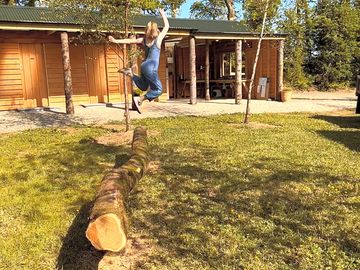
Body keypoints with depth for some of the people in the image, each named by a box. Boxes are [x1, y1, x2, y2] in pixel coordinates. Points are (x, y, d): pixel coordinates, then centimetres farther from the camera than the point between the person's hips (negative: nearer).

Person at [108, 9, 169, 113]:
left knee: (143, 87, 25)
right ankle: (139, 99, -13)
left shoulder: (143, 39, 9)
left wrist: (116, 41, 9)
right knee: (158, 89, -2)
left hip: (144, 65, 7)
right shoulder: (158, 38, -4)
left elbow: (129, 40, 5)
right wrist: (163, 14, 19)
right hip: (151, 67, -7)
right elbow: (167, 26, 7)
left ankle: (130, 73, 5)